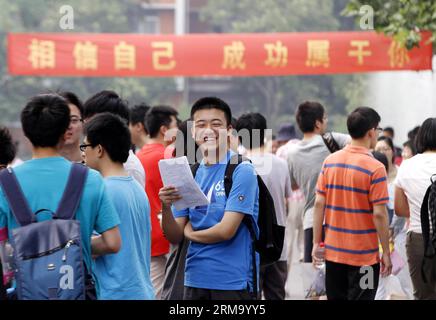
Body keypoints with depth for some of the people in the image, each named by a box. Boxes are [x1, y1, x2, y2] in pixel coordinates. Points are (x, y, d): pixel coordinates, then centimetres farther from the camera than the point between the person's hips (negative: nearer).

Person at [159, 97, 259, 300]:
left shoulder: (242, 171, -9)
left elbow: (226, 230, -16)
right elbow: (175, 237, 6)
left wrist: (190, 233, 0)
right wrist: (166, 207, -13)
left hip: (232, 282, -5)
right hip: (195, 280, 5)